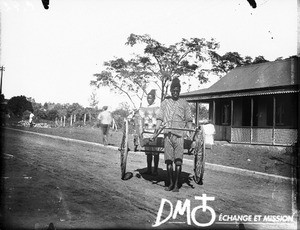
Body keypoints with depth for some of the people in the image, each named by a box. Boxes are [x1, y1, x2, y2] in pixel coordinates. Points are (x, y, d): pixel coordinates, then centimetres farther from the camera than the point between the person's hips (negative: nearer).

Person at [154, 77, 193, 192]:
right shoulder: (165, 103, 15)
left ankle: (176, 184, 1)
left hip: (180, 134, -1)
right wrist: (156, 129, -3)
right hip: (167, 134, 1)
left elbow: (189, 119, 10)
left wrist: (189, 130, -4)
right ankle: (170, 183, 15)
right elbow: (159, 118, 11)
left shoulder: (184, 103, 12)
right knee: (168, 160, 2)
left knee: (178, 160, -5)